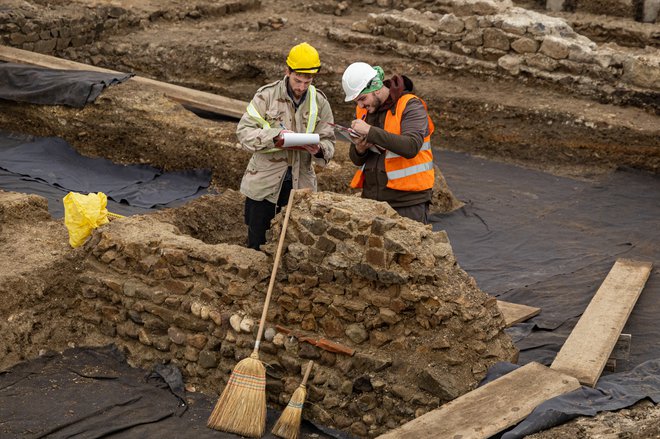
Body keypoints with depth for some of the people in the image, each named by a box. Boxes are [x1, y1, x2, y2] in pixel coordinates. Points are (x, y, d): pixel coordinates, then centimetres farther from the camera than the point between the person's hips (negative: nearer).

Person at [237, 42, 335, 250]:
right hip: (264, 182, -3)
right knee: (258, 244, 7)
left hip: (301, 184, 3)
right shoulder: (267, 95, -8)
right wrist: (275, 137, -28)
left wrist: (319, 150, -21)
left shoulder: (319, 102, 2)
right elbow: (244, 131, -13)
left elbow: (328, 141, 3)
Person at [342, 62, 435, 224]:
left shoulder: (410, 106, -9)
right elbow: (357, 160, 15)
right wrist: (359, 149, -9)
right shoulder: (362, 111, 10)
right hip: (371, 197, 6)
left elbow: (411, 147, -26)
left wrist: (370, 131, -28)